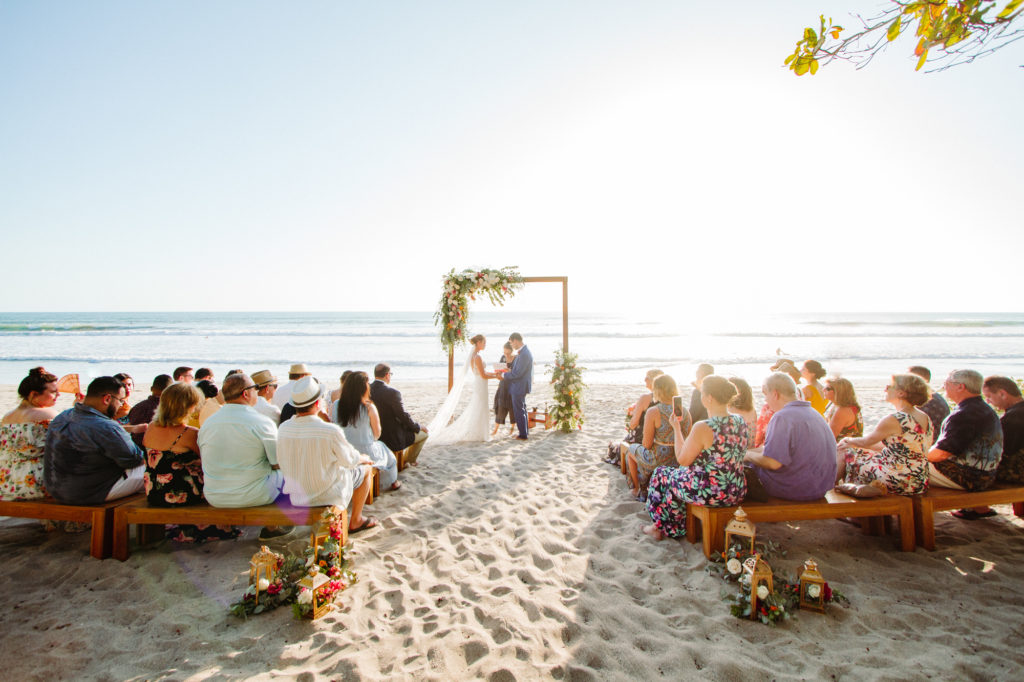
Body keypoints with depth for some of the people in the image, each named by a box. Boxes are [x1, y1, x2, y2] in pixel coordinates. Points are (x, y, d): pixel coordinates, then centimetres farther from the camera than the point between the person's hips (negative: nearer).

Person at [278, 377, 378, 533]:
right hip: (326, 495, -6)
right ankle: (355, 521, 26)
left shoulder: (283, 428, -12)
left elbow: (283, 464, 2)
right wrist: (364, 459, 12)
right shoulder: (331, 431, -29)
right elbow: (349, 460, -13)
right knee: (365, 468, 17)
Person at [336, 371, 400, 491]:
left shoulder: (338, 405, -9)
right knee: (389, 456, 28)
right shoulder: (369, 407, -21)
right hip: (366, 453, -5)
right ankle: (390, 483, 44)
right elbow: (377, 434, -9)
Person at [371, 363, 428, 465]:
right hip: (392, 440, -8)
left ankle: (405, 460, 40)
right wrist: (418, 427, 0)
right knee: (424, 433, 15)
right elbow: (403, 416, -18)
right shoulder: (392, 393, -25)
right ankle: (409, 460, 31)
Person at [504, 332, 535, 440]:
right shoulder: (524, 351, 8)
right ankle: (526, 431, 32)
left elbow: (517, 373, -24)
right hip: (520, 386, 10)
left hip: (519, 387, -10)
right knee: (522, 409, 20)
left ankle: (523, 434, 11)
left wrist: (504, 375, -13)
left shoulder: (524, 354, -24)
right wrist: (510, 370, 3)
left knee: (519, 411, 1)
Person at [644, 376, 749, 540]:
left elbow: (682, 460, -11)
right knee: (680, 475, 31)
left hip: (710, 493, -7)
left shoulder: (703, 428, -24)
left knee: (662, 474, 19)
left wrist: (677, 429, -2)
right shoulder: (742, 422, -2)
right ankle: (674, 529, 41)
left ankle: (660, 527, 34)